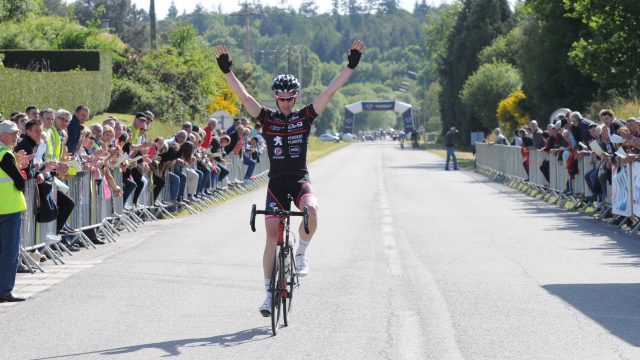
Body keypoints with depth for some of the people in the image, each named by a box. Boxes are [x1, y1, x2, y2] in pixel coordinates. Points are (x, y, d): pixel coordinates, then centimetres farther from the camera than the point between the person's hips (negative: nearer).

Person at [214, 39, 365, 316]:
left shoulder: (305, 117, 3)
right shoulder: (267, 118, 2)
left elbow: (330, 91, -3)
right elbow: (243, 95, -6)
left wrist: (351, 65, -9)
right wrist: (226, 70, -15)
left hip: (300, 181, 0)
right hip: (276, 183, 0)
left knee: (311, 210, -32)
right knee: (272, 235, -5)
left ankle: (301, 253, -4)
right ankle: (269, 292, 4)